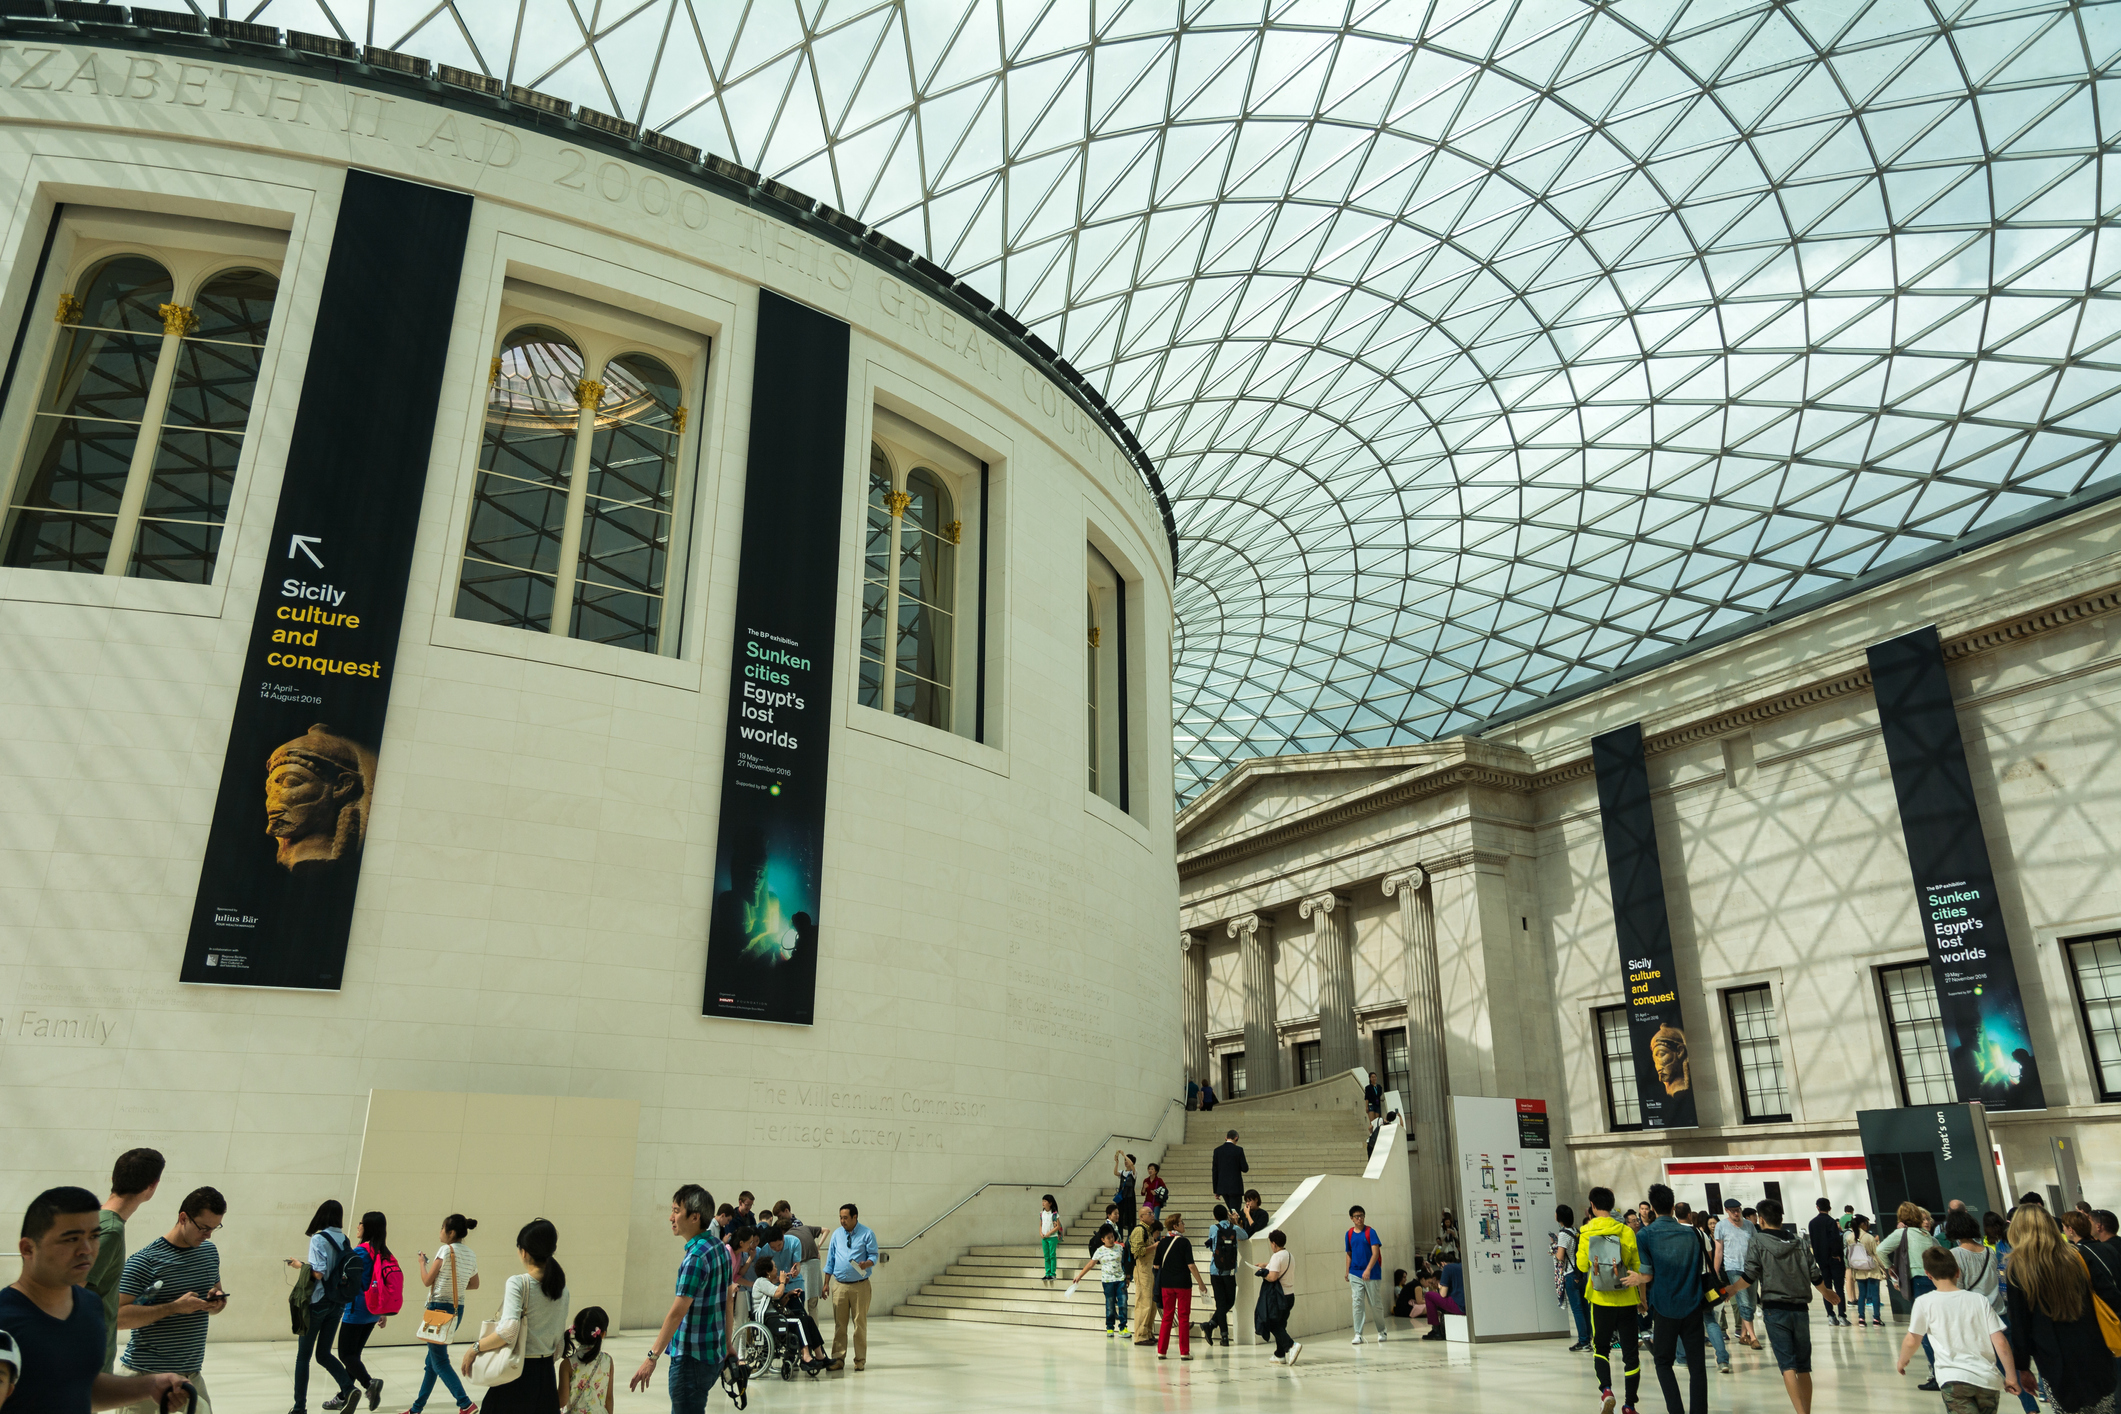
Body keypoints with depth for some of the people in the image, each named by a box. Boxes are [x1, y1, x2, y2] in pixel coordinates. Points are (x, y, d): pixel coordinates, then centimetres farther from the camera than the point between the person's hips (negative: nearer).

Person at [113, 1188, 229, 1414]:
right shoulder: (144, 1261, -12)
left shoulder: (210, 1251, 9)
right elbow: (119, 1316, -18)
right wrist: (175, 1307, -24)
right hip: (148, 1375, -5)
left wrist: (217, 1300, -3)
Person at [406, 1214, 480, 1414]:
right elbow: (474, 1285, 17)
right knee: (433, 1358, 19)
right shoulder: (471, 1255, 8)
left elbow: (427, 1281, -10)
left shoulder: (445, 1250, -13)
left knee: (439, 1361, -4)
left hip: (439, 1307, -8)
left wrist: (422, 1262, 5)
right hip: (457, 1309, 8)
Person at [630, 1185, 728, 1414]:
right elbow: (727, 1302, 14)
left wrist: (653, 1357, -21)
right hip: (714, 1353, 9)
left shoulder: (696, 1257, -20)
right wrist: (727, 1345, 20)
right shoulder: (720, 1248, 7)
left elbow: (677, 1312, -23)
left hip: (692, 1358, -9)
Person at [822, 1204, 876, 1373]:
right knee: (839, 1323, 3)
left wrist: (867, 1264, -26)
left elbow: (873, 1255, -3)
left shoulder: (867, 1234, -1)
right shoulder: (837, 1235, 10)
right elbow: (830, 1259, 14)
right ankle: (838, 1358, 9)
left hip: (860, 1285, -3)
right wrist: (826, 1283, 12)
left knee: (860, 1323, 2)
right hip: (839, 1285, 3)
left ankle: (860, 1359, 10)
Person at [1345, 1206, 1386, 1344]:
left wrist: (1368, 1270, -25)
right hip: (1355, 1274, 3)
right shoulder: (1349, 1234, 6)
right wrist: (1347, 1272, 13)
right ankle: (1358, 1334, 0)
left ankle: (1381, 1331, 26)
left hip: (1371, 1274, -3)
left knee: (1375, 1304, 7)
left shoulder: (1370, 1232, -7)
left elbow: (1375, 1253, -15)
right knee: (1356, 1303, -3)